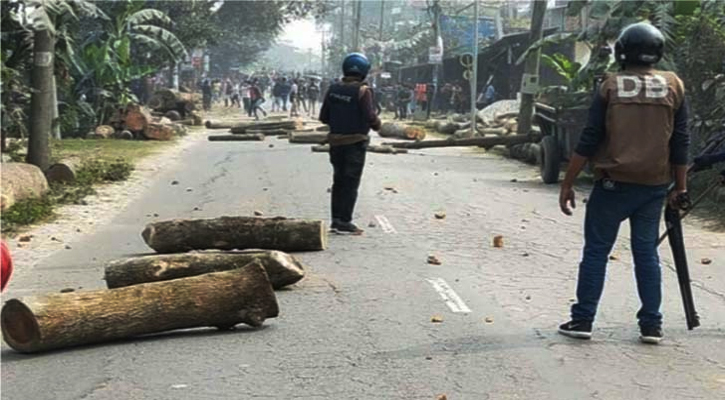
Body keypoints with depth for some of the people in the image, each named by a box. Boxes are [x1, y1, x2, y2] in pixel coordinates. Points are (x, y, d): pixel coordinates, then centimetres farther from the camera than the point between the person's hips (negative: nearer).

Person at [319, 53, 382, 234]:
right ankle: (344, 221, 0)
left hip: (336, 142, 6)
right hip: (355, 142, -6)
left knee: (338, 181, 16)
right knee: (351, 183, 1)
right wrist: (377, 124, 1)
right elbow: (370, 117, -19)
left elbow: (324, 117, 7)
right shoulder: (362, 91, -16)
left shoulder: (333, 89, 3)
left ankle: (336, 219, 19)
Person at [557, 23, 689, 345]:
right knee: (646, 252, 11)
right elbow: (680, 142, 3)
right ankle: (652, 325, 11)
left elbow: (589, 140, -5)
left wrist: (567, 184, 0)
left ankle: (582, 320, 7)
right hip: (654, 185, 2)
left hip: (614, 183, -2)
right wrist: (680, 184, 11)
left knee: (596, 251, 6)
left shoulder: (610, 86, -4)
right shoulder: (673, 86, 2)